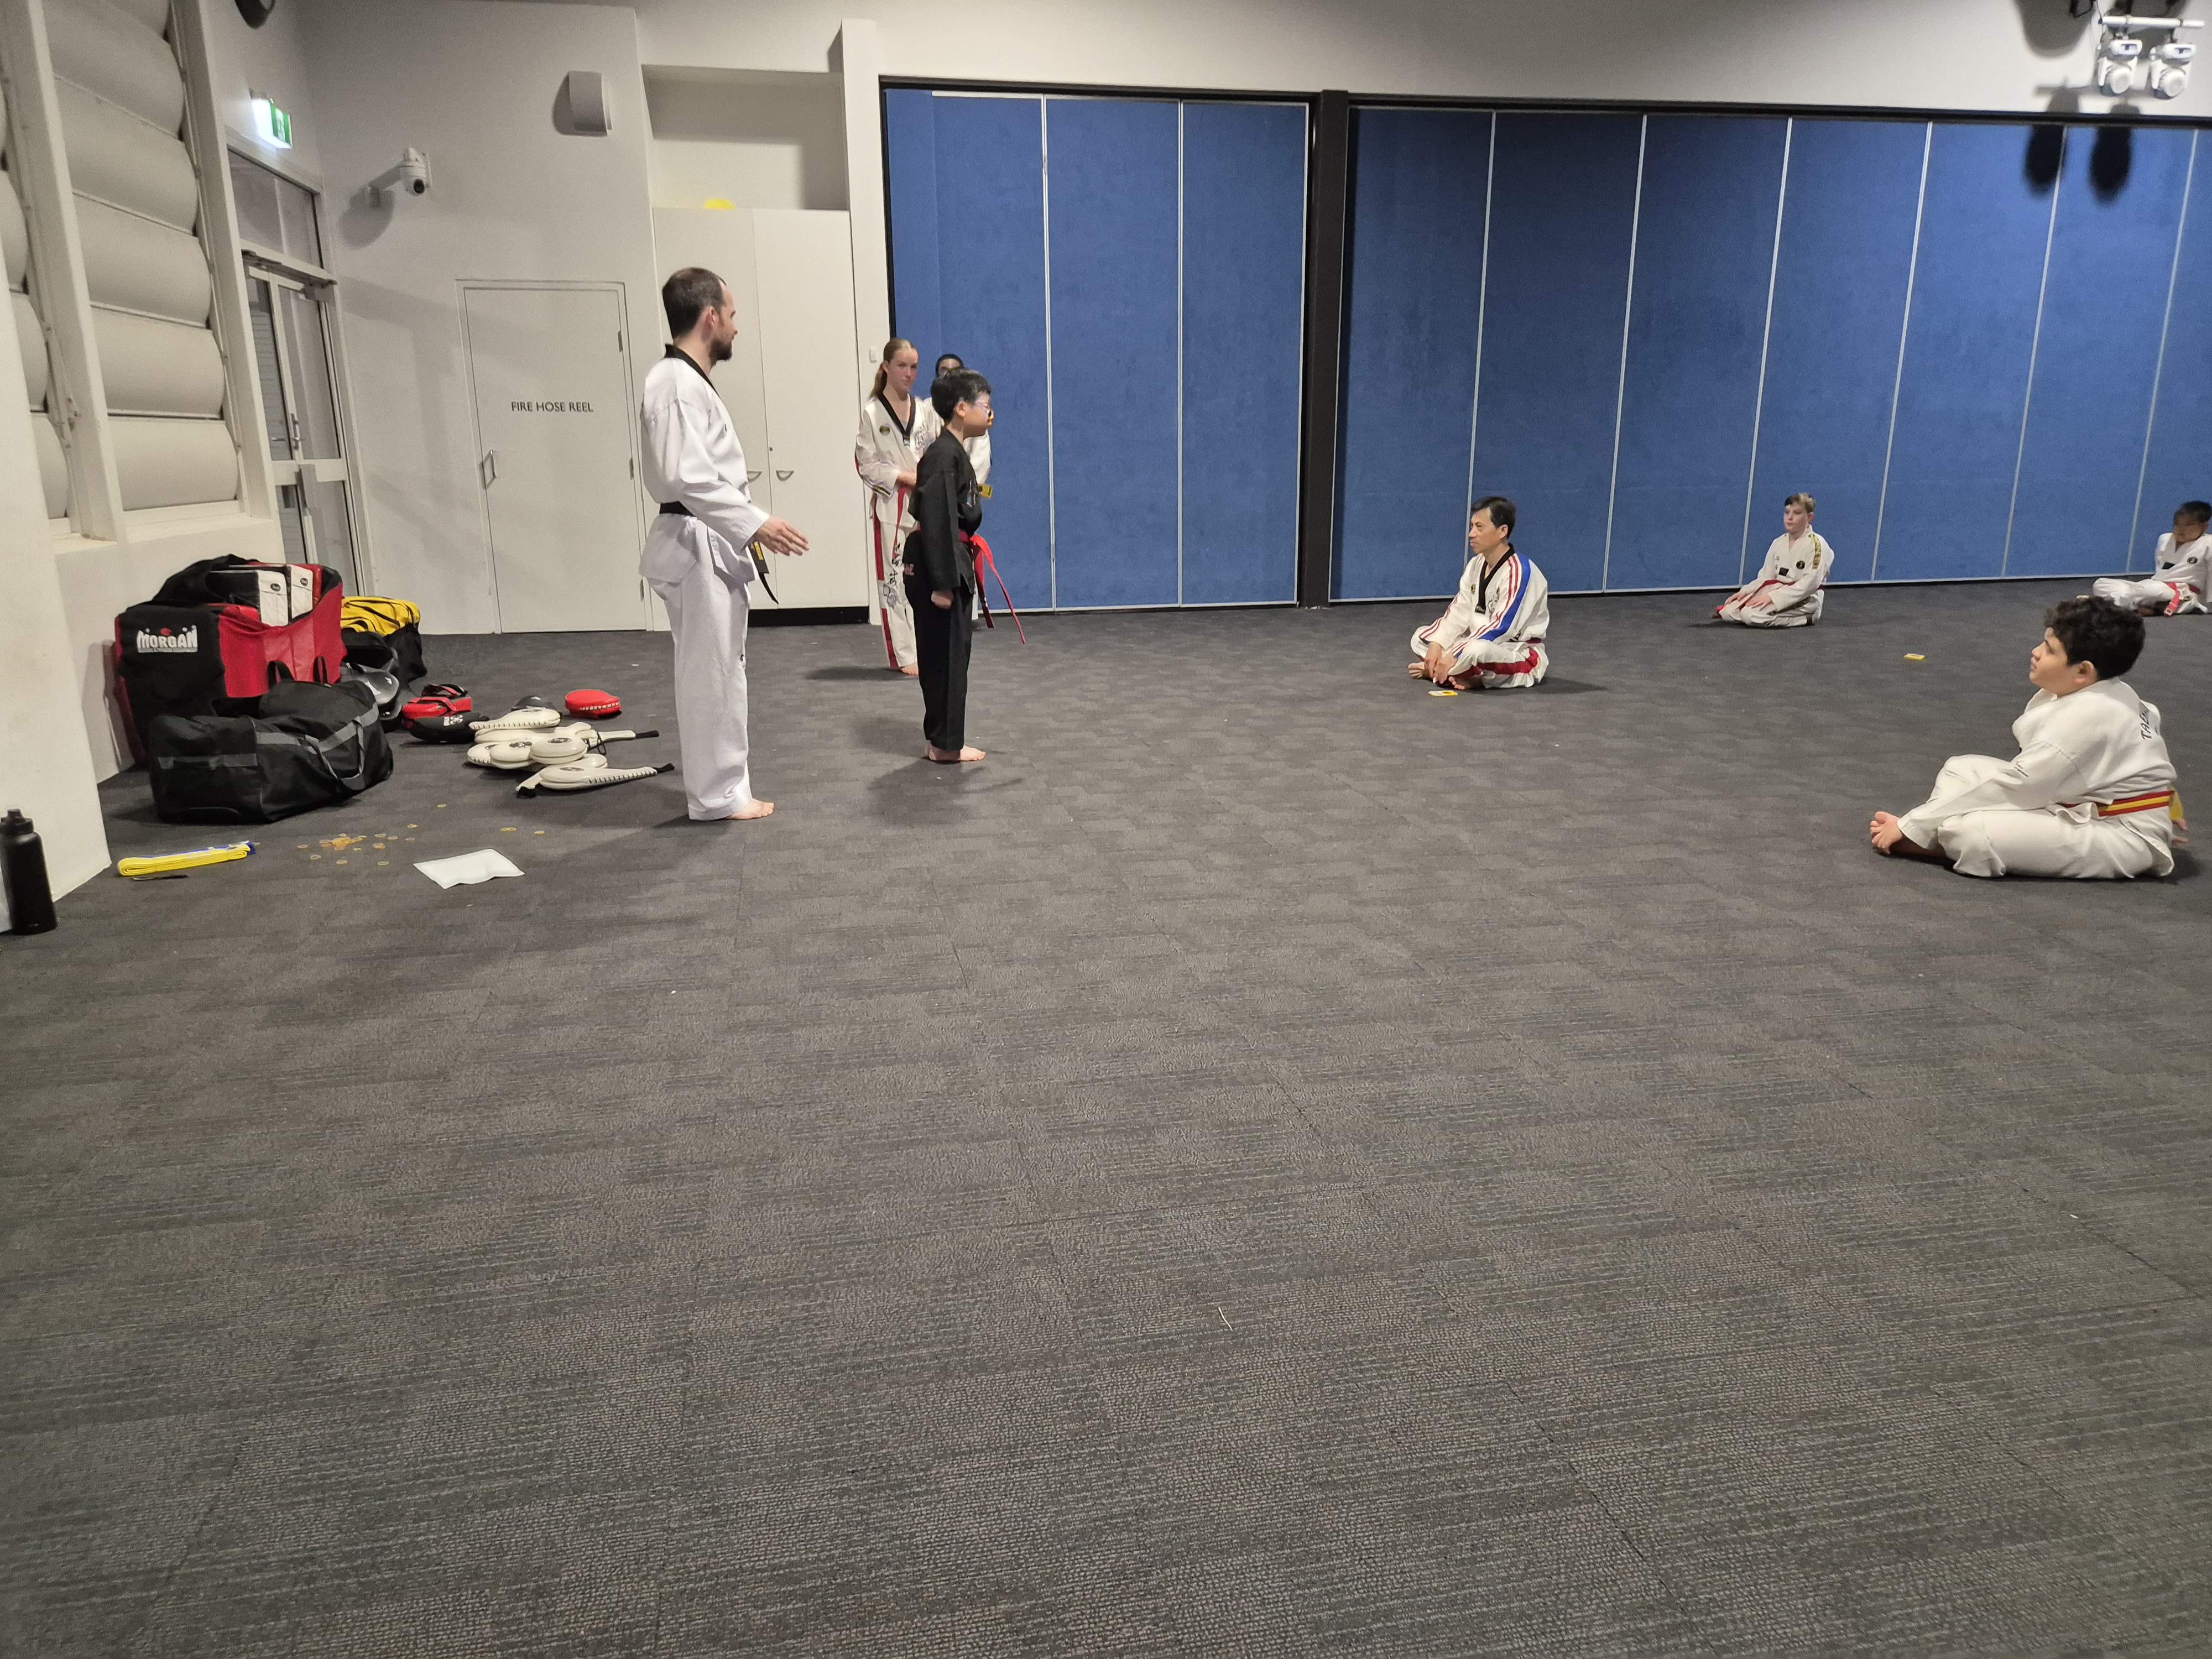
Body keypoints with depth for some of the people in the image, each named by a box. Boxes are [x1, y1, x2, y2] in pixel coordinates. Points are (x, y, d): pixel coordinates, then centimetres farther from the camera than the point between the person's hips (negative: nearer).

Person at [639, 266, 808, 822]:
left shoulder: (685, 380, 16)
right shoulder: (679, 385, -17)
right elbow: (687, 477, -26)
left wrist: (744, 529, 22)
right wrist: (754, 524, -26)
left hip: (709, 546, 11)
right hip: (698, 549, -11)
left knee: (718, 670, 16)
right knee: (713, 674, -4)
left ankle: (720, 785, 25)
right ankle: (718, 794, 6)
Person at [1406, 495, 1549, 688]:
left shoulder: (1519, 573, -22)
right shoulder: (1476, 565, 6)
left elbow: (1501, 628, -27)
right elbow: (1459, 612, 3)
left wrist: (1455, 656, -29)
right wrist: (1436, 645, -14)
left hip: (1523, 657, -9)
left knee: (1478, 650, -41)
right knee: (1421, 636, 3)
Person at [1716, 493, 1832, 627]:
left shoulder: (1816, 545, -11)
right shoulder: (1778, 543, 11)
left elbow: (1811, 583, -19)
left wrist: (1773, 597, -25)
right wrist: (1745, 591, -7)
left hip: (1803, 600, -6)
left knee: (1752, 615, -30)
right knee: (1728, 613, -13)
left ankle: (1803, 619, -11)